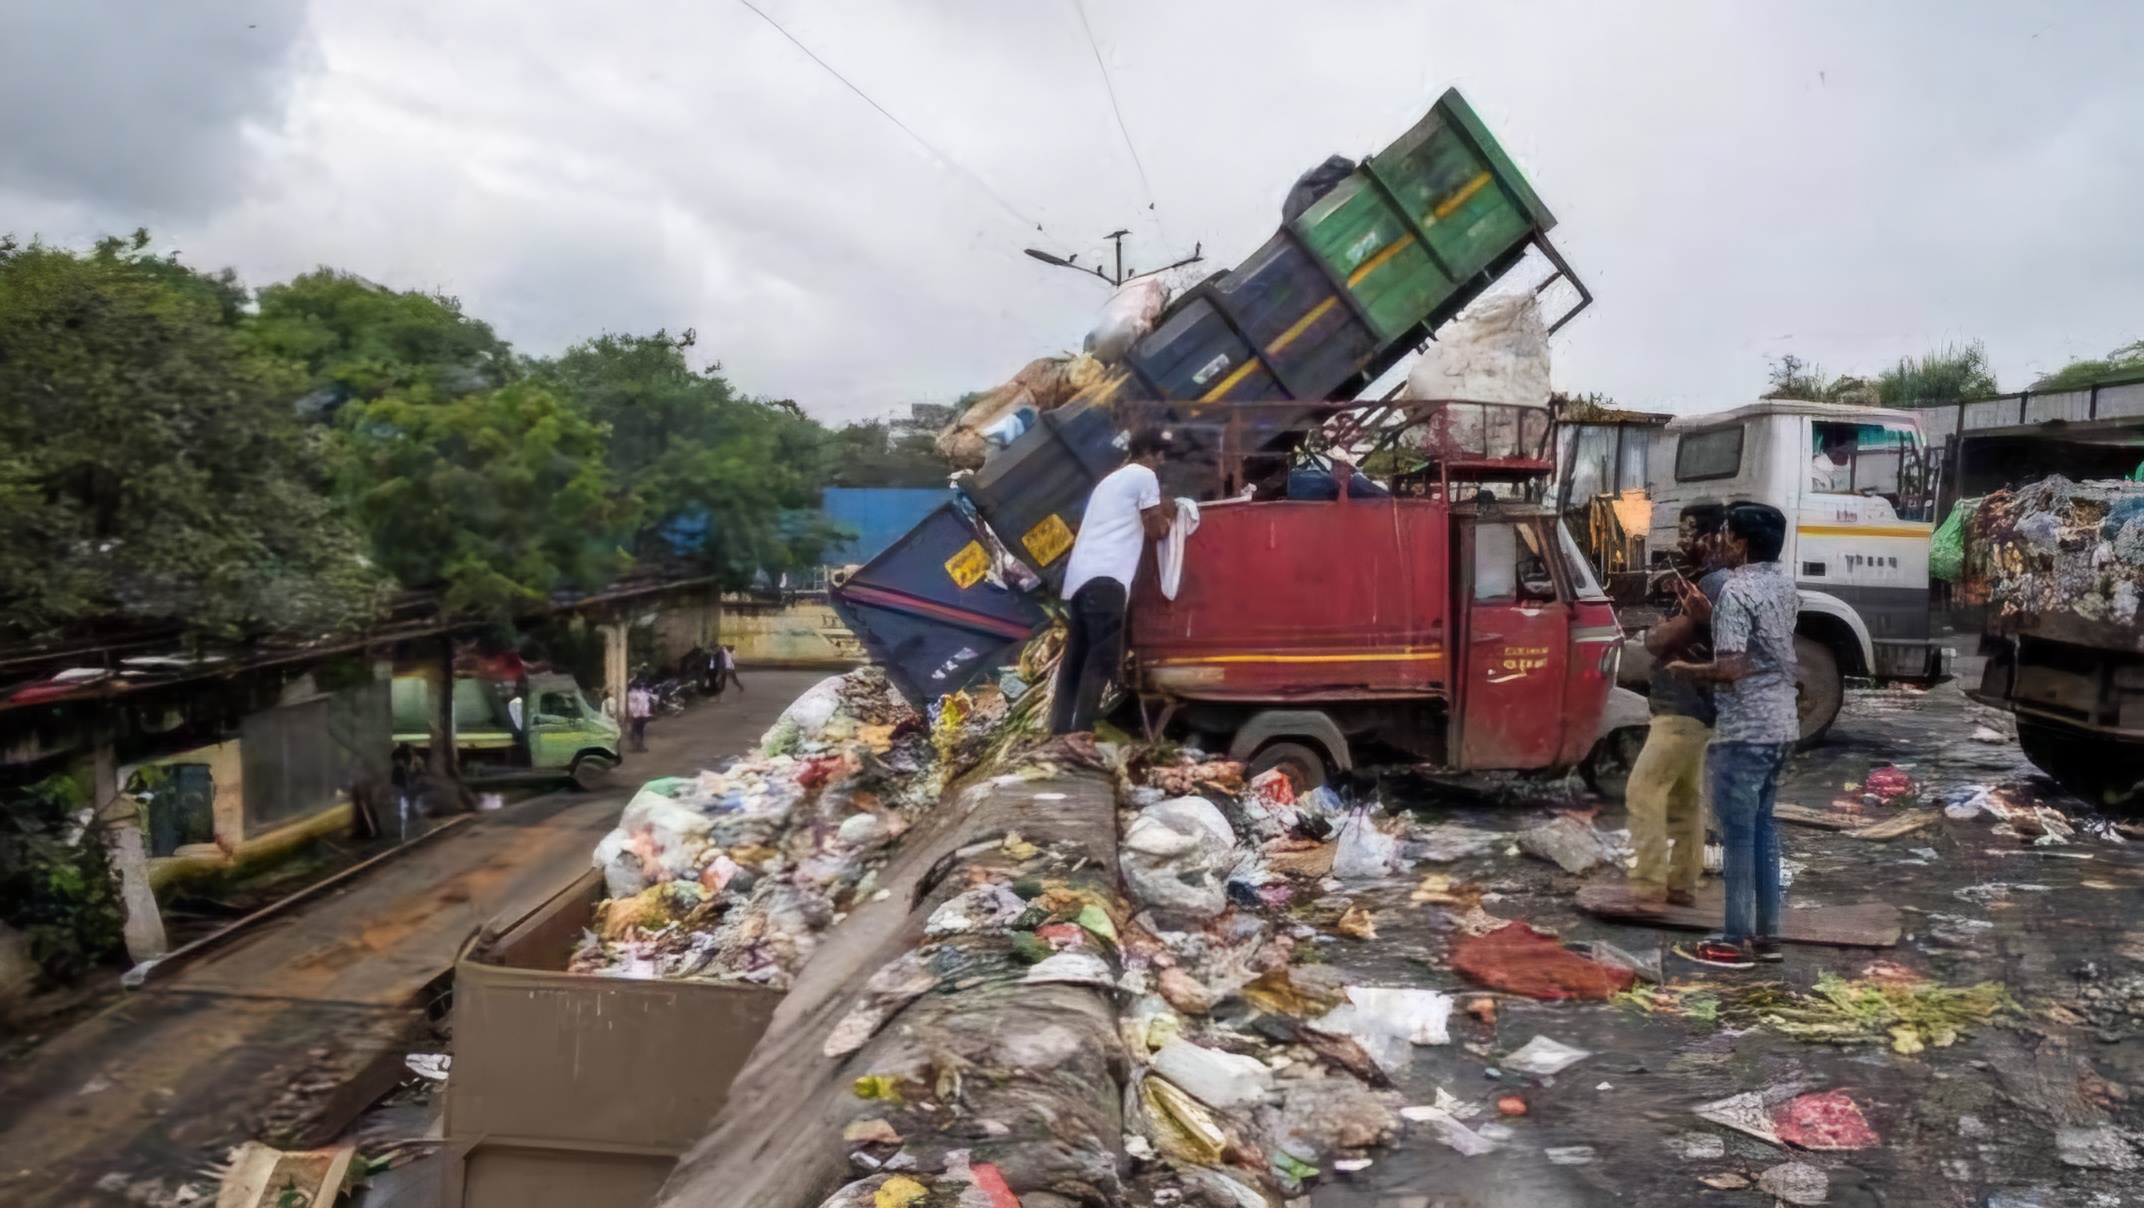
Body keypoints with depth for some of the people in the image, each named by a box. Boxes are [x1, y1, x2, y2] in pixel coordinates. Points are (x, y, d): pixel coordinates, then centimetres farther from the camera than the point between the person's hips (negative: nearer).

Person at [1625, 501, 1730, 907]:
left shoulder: (1712, 586, -18)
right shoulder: (1704, 582, 17)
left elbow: (1660, 640, -21)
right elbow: (1668, 637, 11)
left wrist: (1656, 634, 0)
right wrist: (1665, 637, -10)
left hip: (1683, 710, -11)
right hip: (1694, 708, 11)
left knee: (1643, 792, -9)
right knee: (1685, 799, 11)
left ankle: (1648, 885, -7)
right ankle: (1682, 885, 16)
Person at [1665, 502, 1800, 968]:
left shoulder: (1736, 591, -17)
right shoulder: (1784, 586, 11)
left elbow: (1731, 668, -23)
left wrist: (1686, 670, -6)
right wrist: (1709, 616, 16)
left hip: (1745, 730, -9)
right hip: (1780, 724, 9)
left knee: (1738, 833, -2)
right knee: (1762, 826, 16)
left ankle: (1736, 942, 4)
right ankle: (1766, 934, 21)